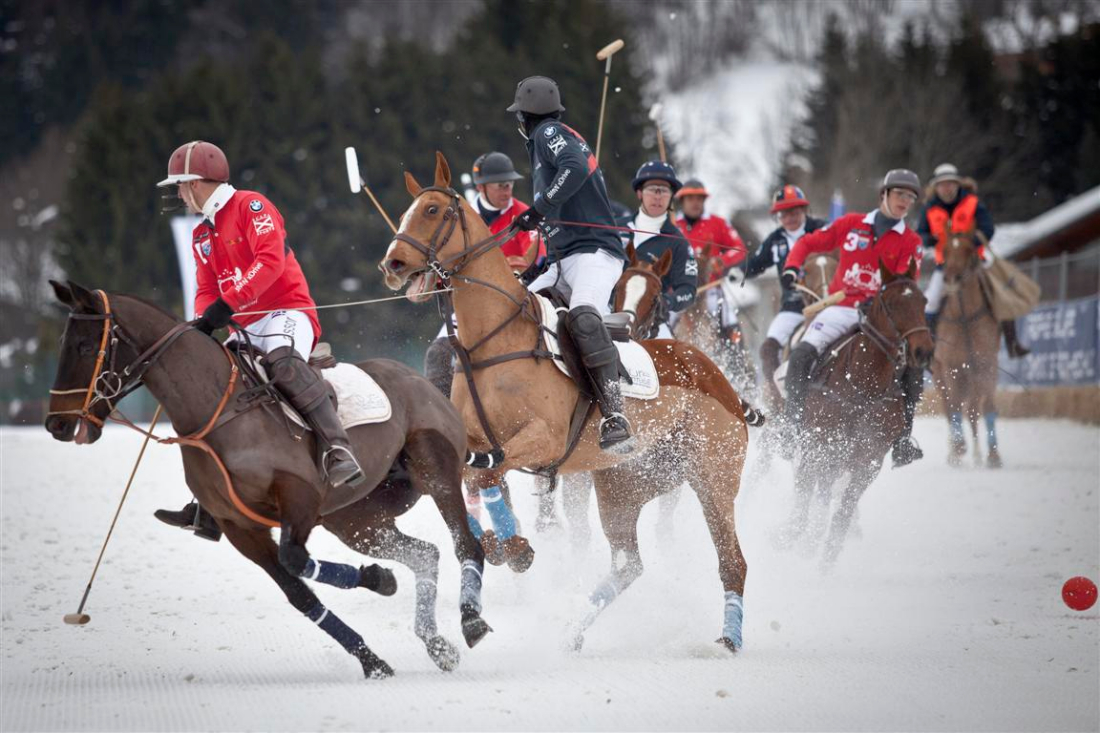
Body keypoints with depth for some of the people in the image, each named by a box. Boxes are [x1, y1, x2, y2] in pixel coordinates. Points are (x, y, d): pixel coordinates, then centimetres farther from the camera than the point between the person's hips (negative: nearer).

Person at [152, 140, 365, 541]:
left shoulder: (250, 206, -5)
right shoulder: (202, 236, 22)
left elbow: (270, 260, -19)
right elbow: (207, 290, 17)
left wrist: (228, 304, -27)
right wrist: (202, 322, -7)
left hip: (287, 312, -9)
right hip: (246, 330, 9)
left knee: (281, 359, -40)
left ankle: (337, 448, -46)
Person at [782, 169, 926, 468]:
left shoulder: (909, 242, 3)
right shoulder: (852, 224, 6)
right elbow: (808, 243, 14)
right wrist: (792, 268, -6)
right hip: (841, 308, 0)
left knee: (912, 366, -22)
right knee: (801, 356, -24)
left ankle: (902, 440, -13)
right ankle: (795, 424, -17)